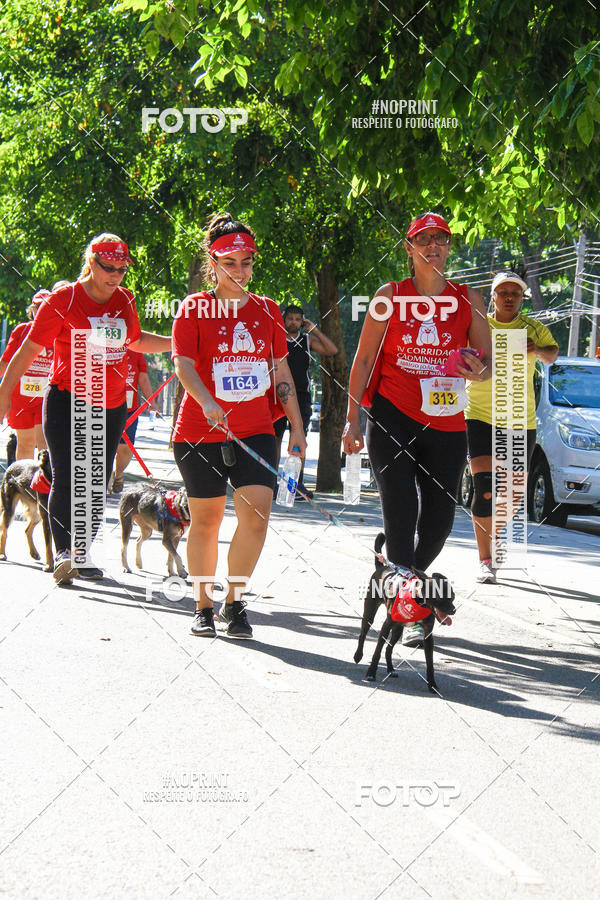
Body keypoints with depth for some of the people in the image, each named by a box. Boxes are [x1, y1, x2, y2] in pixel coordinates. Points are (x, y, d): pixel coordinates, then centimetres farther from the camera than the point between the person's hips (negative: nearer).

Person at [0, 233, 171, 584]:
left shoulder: (125, 301, 8)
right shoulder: (63, 301, -8)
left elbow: (136, 340, 27)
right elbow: (29, 349, -5)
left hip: (112, 406, 5)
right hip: (68, 400, -5)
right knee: (67, 479, -14)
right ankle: (63, 552, -17)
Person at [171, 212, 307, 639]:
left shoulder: (268, 310, 10)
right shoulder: (194, 308, -1)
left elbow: (281, 371, 15)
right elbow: (183, 364, -12)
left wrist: (297, 427, 11)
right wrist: (208, 403, -30)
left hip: (256, 431, 2)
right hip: (201, 432, -2)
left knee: (256, 513, -14)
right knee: (206, 518, 6)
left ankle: (235, 601, 1)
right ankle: (204, 608, 19)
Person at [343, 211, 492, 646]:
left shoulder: (468, 299, 7)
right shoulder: (390, 295, 3)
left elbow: (488, 362, 9)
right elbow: (364, 359, 4)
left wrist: (477, 372, -15)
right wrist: (353, 418, -2)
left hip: (447, 423, 3)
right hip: (392, 418, -3)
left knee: (439, 520, 5)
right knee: (401, 513, -12)